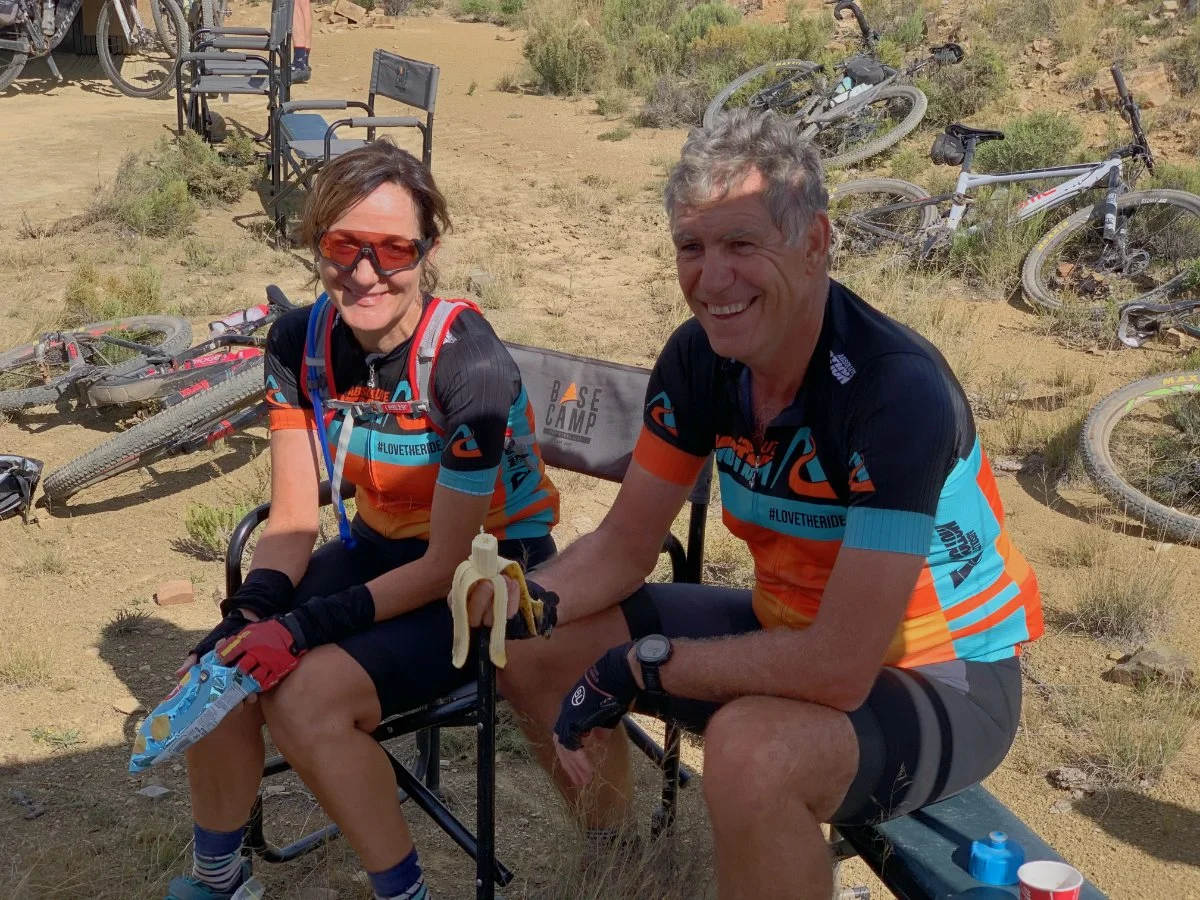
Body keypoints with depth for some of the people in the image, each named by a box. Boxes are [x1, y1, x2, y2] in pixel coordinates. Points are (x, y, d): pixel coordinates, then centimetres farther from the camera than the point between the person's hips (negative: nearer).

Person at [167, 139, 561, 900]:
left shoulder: (469, 362, -27)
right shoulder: (301, 343, -9)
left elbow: (449, 565, -21)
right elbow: (294, 520, -2)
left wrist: (307, 626, -26)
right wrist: (252, 612, -21)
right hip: (382, 547, 6)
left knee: (306, 695, -25)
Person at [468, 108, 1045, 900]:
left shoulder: (898, 392, -31)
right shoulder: (700, 358, -9)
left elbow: (838, 670, -34)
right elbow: (625, 545, -1)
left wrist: (642, 665, -24)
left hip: (941, 678, -7)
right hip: (790, 631, 7)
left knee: (753, 748, -38)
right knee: (535, 647, 3)